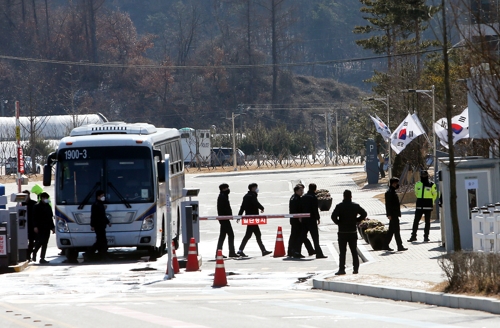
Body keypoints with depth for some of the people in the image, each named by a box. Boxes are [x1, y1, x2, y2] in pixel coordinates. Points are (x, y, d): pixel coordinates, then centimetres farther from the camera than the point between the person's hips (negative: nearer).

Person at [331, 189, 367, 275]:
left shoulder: (339, 206, -9)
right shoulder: (355, 206, -1)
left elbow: (333, 216, -19)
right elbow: (364, 214, 1)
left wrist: (338, 223, -2)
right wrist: (356, 221, 7)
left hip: (342, 232, -2)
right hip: (353, 232, 2)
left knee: (342, 252, 0)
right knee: (354, 252, 9)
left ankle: (342, 269, -4)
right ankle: (355, 268, 8)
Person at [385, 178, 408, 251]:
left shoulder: (393, 192, 17)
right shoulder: (389, 193, -13)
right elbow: (388, 204, -18)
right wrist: (389, 214, -22)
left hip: (395, 214, 10)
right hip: (393, 215, -10)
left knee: (391, 231, 13)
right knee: (396, 231, -9)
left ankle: (386, 245, 18)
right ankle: (400, 246, -10)